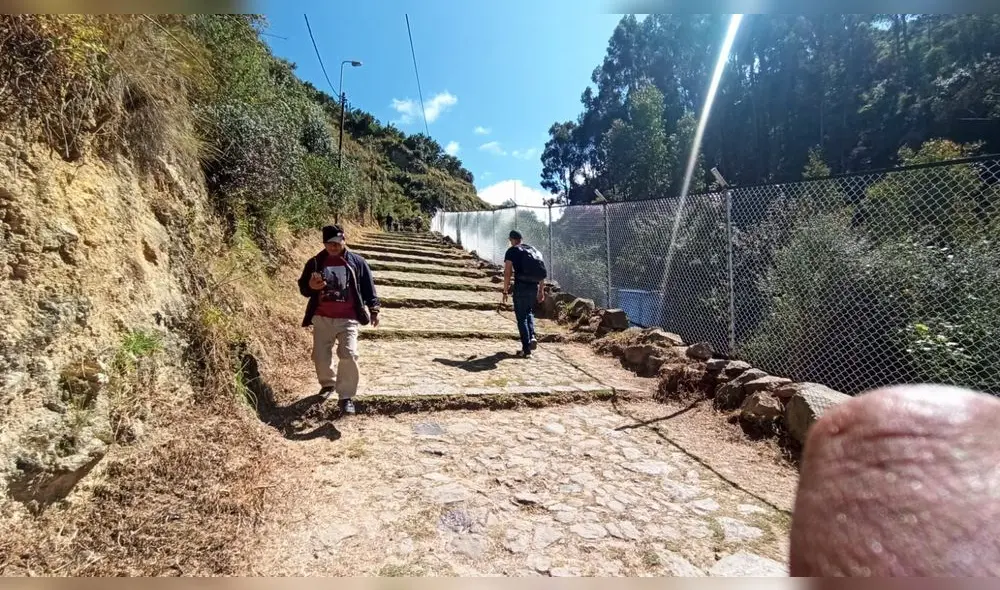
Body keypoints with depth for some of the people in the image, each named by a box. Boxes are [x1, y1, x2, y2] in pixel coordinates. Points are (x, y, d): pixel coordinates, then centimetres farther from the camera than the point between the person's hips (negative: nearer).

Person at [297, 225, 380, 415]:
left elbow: (368, 287, 6)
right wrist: (311, 286, -14)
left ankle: (346, 397, -4)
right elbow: (302, 287, 10)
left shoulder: (357, 262, 2)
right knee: (320, 356, 8)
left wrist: (373, 310, 2)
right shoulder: (315, 263, 5)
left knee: (348, 355, -15)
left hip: (348, 319, -2)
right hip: (322, 318, 2)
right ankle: (327, 384, 37)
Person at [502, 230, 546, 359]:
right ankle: (532, 337, 6)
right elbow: (542, 273, 14)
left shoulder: (512, 251, 1)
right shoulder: (535, 250, 16)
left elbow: (507, 273, -6)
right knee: (529, 312, 26)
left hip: (521, 287, -5)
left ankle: (526, 349, 2)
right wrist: (541, 291, 19)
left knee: (521, 317, 3)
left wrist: (505, 291, -2)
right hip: (534, 287, 5)